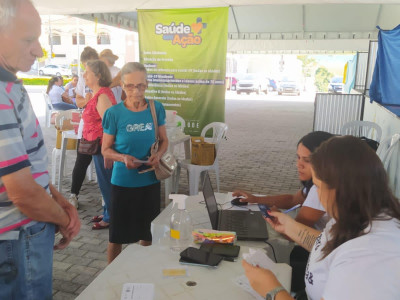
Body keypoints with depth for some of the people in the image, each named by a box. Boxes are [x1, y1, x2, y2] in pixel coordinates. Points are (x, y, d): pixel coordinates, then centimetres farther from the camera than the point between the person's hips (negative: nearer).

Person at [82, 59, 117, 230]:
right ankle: (108, 213, 33)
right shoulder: (99, 93, 12)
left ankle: (109, 218, 18)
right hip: (98, 145, 10)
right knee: (105, 182, 19)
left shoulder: (102, 96, -19)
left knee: (105, 182, 3)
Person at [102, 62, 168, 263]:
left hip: (150, 180, 2)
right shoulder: (114, 113, -9)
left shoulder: (156, 109, -2)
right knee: (117, 236, 10)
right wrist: (123, 158, -22)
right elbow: (106, 149, -2)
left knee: (147, 233, 16)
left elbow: (164, 141, 8)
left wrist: (159, 154, -13)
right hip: (123, 182, -2)